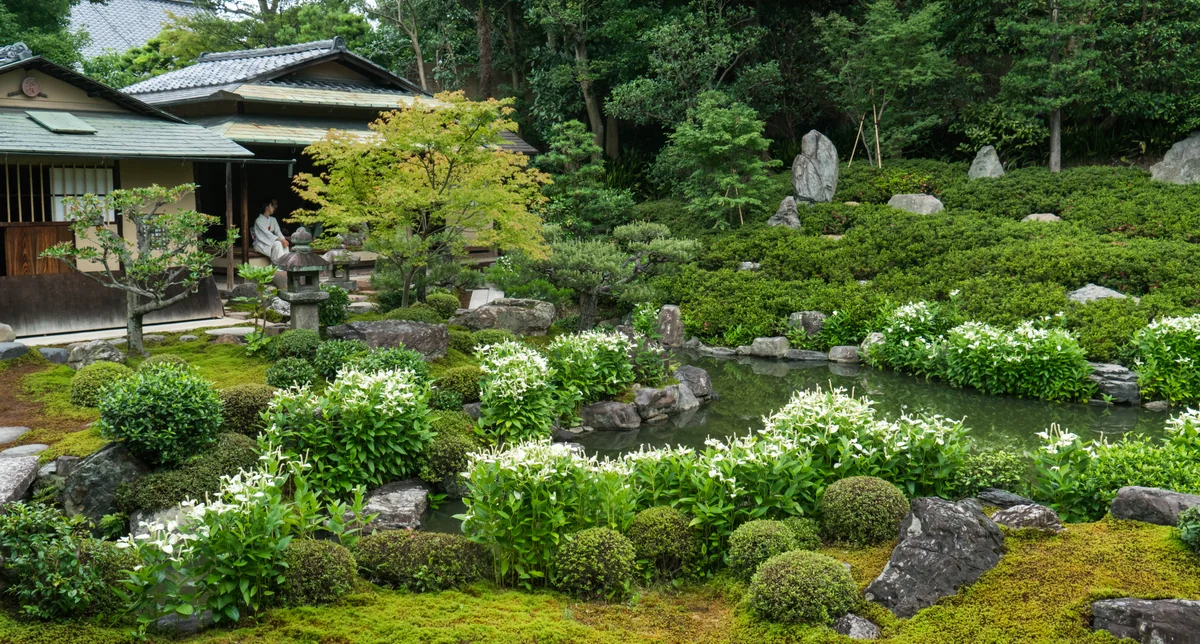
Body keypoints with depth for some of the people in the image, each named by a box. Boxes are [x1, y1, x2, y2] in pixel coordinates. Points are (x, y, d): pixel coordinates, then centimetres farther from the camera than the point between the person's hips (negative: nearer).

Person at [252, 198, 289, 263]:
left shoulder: (273, 219, 12)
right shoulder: (259, 220, -12)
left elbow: (278, 231, -1)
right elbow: (267, 233, -23)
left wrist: (283, 239, -23)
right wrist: (280, 240, -32)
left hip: (270, 242, 6)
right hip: (261, 245, -6)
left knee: (284, 243, -22)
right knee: (278, 244, -32)